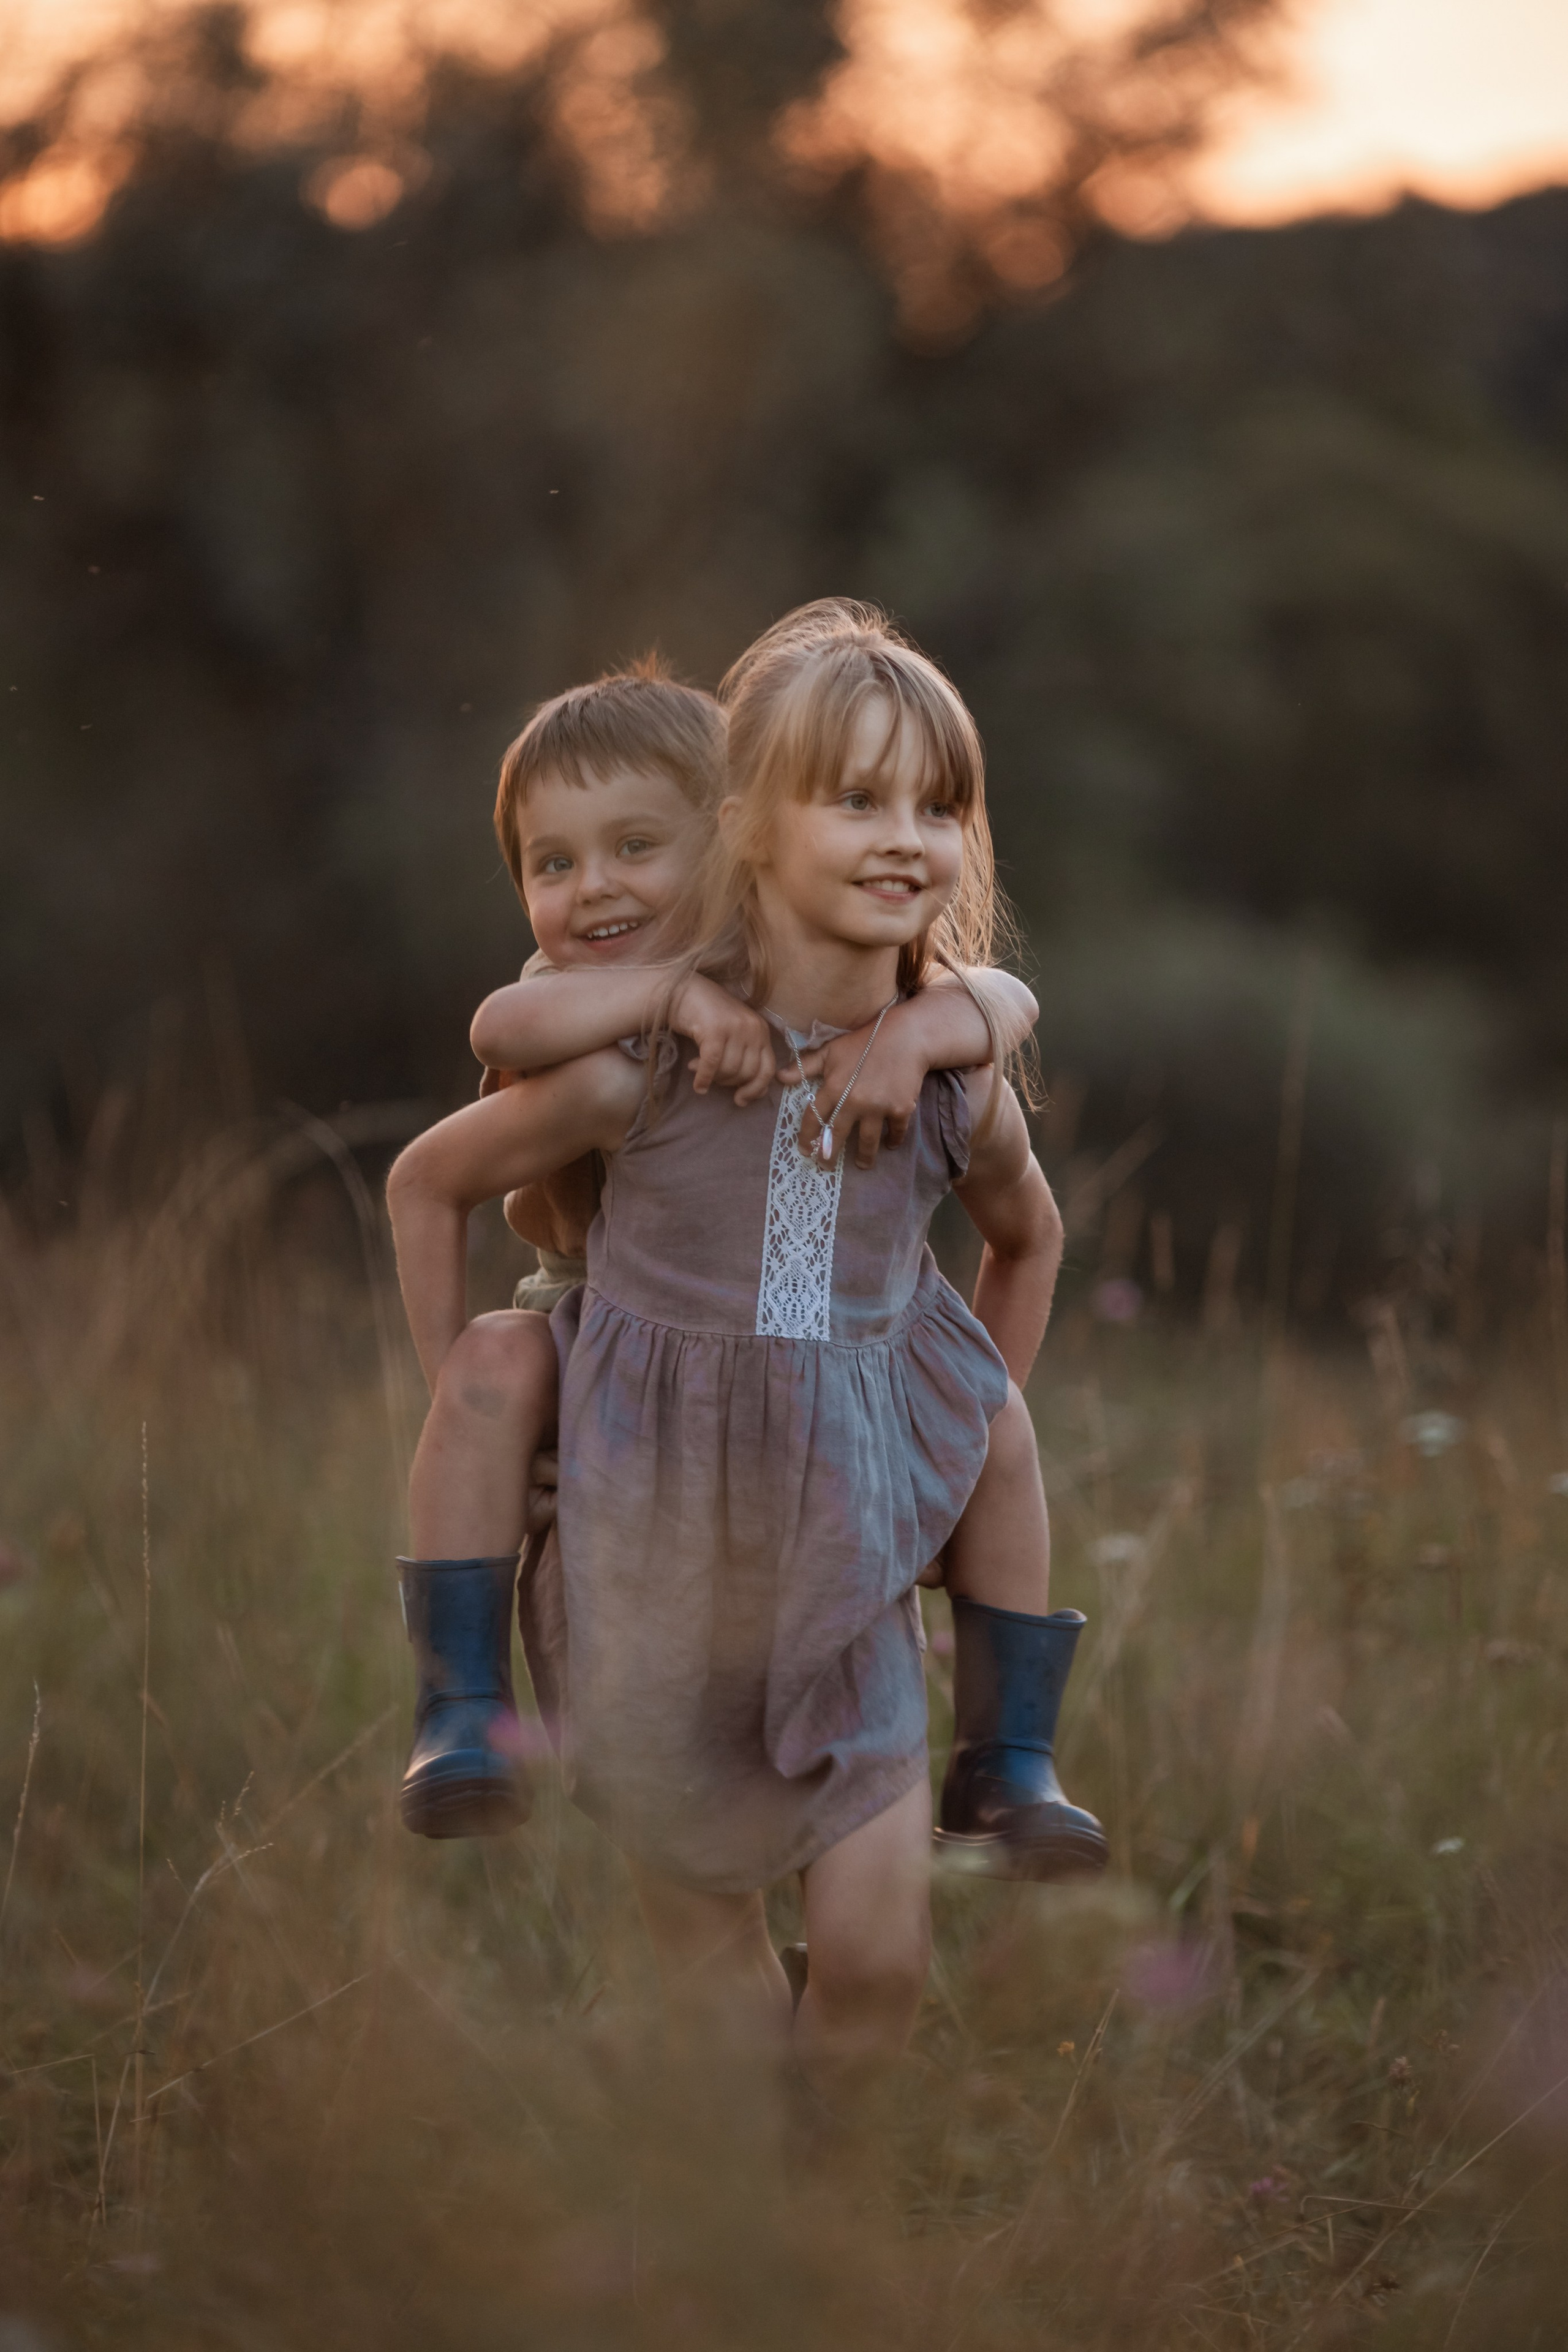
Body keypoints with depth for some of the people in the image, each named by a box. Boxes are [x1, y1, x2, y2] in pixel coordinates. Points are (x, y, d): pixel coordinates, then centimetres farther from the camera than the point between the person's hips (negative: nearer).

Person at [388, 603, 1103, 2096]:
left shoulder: (958, 1088, -6)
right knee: (702, 1939, 8)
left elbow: (1027, 1237, 18)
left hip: (845, 1564, 2)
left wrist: (975, 1440, 17)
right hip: (654, 1549, -2)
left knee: (877, 1953, -5)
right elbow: (427, 1184, 2)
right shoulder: (641, 1071, -15)